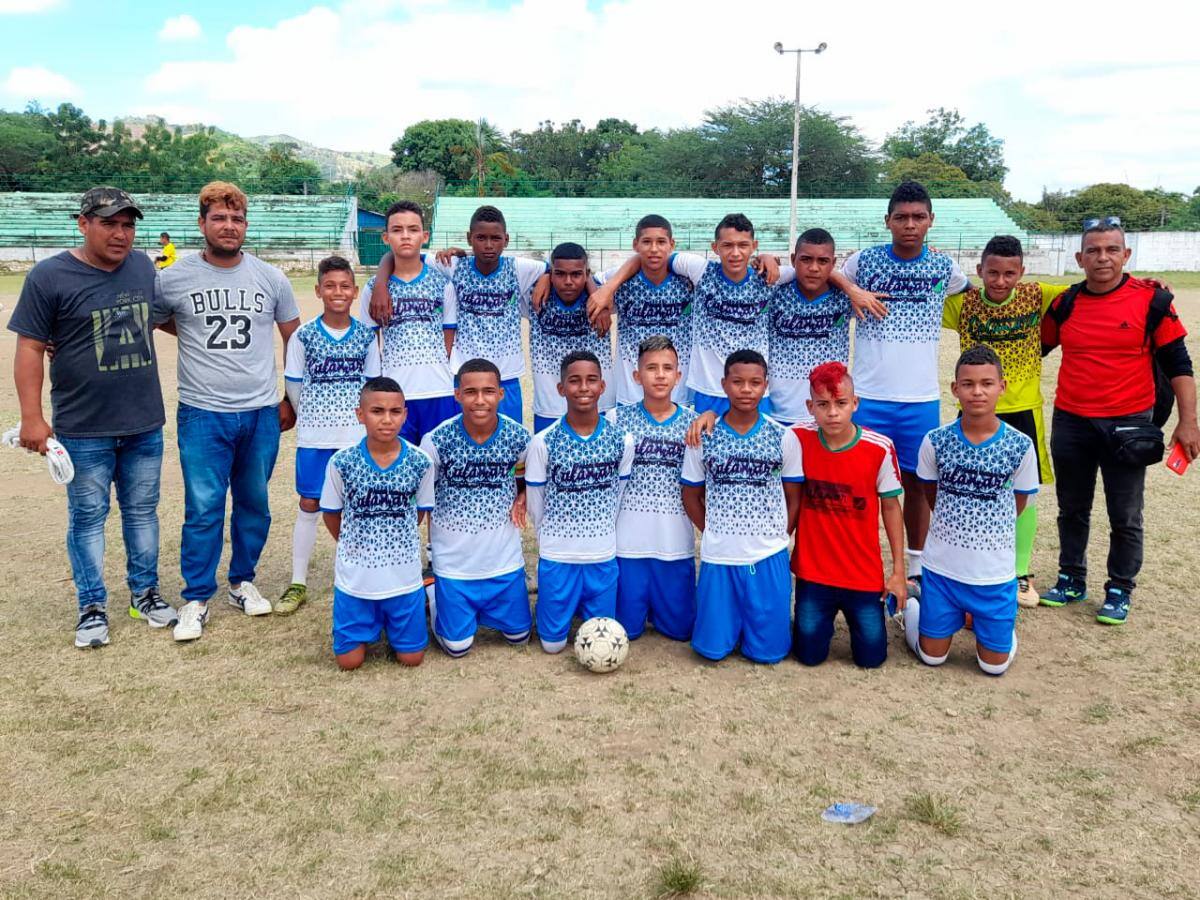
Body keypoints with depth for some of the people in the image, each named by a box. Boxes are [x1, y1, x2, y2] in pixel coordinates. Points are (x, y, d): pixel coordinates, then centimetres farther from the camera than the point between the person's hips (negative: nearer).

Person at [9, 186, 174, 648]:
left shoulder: (143, 267, 5)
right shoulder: (48, 277, -9)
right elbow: (30, 349, -8)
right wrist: (31, 416, -11)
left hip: (145, 424, 4)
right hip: (83, 430, -4)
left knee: (142, 511, 15)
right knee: (87, 518, 8)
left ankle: (145, 592, 30)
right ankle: (92, 606, 21)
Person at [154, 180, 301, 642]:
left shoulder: (271, 278, 3)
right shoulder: (172, 279, -3)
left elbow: (294, 340, 11)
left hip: (262, 414, 2)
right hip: (202, 415, -2)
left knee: (254, 504, 12)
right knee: (203, 509, -2)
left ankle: (242, 582, 29)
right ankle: (196, 599, 12)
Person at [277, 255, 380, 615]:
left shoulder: (366, 335, 1)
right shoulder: (303, 335, -4)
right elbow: (293, 385, 4)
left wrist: (361, 417, 6)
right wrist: (312, 417, 11)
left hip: (357, 434, 1)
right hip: (314, 436, -1)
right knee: (309, 505, 5)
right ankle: (298, 583, 14)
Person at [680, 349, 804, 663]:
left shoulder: (784, 437, -2)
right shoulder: (703, 437, -2)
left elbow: (793, 497, 6)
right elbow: (691, 495, 8)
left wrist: (777, 538, -1)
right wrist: (713, 533, 1)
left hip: (770, 558, 0)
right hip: (718, 557, 0)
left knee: (769, 650, 4)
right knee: (713, 649, 5)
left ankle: (756, 618, 34)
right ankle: (732, 617, 35)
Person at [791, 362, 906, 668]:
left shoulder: (880, 449, -14)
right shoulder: (799, 439, -12)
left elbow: (891, 507, -3)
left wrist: (898, 571, 0)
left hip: (864, 573, 0)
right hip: (813, 571, 1)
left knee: (871, 657, 6)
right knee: (809, 655, 6)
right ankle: (825, 615, 39)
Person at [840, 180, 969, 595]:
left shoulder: (943, 267, 4)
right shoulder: (863, 261, -2)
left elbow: (972, 290, 24)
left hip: (922, 398, 2)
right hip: (868, 395, -1)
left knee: (917, 482, 10)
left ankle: (915, 569, 23)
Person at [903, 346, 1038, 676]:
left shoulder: (1020, 446, -12)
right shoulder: (935, 441, -11)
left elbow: (1017, 504, 4)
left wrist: (986, 532, 10)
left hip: (996, 571, 0)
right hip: (942, 566, 0)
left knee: (994, 665, 8)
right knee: (932, 656, 10)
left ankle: (978, 615, 37)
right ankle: (910, 606, 39)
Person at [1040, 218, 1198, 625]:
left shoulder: (1151, 300, -7)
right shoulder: (1065, 304, 2)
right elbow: (1036, 347, 17)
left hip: (1127, 423, -3)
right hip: (1071, 423, 3)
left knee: (1125, 517, 7)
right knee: (1072, 510, 15)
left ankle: (1120, 590, 23)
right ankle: (1072, 580, 31)